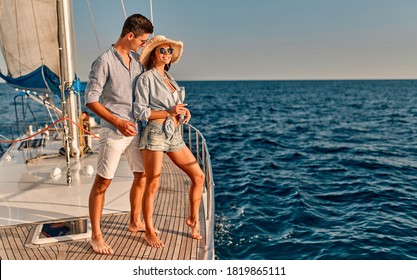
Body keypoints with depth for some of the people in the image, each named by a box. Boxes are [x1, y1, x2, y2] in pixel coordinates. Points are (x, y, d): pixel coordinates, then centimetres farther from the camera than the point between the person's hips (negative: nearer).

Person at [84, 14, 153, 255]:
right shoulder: (105, 61, -10)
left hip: (136, 129, 7)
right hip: (114, 132, -7)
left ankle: (135, 222, 32)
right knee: (103, 182, 0)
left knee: (142, 175, 14)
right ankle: (96, 235, 12)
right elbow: (91, 100, -12)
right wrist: (118, 122, -20)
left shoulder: (137, 60, 10)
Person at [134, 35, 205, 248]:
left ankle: (193, 220, 23)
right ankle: (149, 232, 16)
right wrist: (169, 112, -14)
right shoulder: (146, 78, -3)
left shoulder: (169, 78, 19)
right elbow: (140, 112, -10)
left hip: (175, 134, 7)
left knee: (198, 176, 6)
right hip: (156, 133, -7)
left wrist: (183, 112, 2)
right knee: (152, 186, 0)